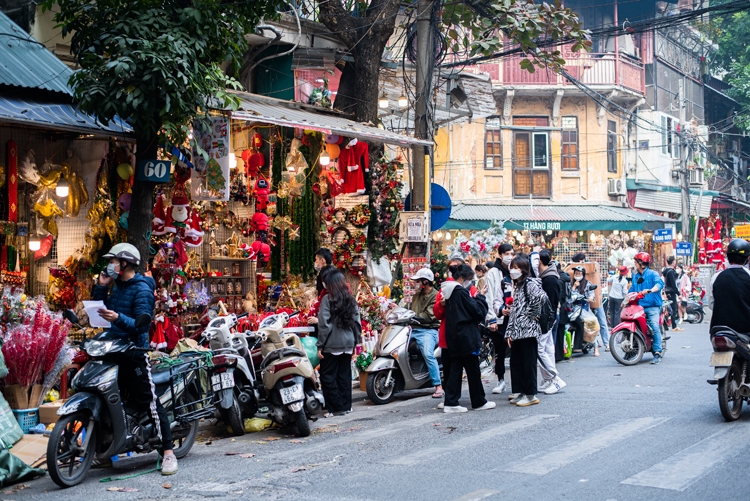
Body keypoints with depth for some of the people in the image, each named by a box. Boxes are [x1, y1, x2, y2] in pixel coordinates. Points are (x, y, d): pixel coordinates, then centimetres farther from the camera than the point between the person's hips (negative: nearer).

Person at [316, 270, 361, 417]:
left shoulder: (327, 299, -9)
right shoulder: (351, 300, 7)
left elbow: (324, 324, -13)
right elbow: (357, 322, 8)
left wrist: (320, 345, -8)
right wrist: (355, 342, 16)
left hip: (332, 344, -6)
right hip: (347, 344, 6)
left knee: (328, 376, 3)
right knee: (345, 375, 12)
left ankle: (336, 407, 2)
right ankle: (346, 405, 16)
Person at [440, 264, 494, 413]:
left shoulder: (449, 291, 11)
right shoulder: (461, 291, -16)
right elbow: (478, 311, -13)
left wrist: (475, 299, 8)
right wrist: (480, 297, 1)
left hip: (454, 337, 9)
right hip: (466, 337, -9)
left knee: (455, 368, 8)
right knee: (473, 369, 3)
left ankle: (451, 402, 5)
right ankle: (479, 402, 13)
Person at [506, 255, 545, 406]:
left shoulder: (530, 283, -8)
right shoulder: (516, 286, 19)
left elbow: (538, 298, -30)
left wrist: (533, 315, -17)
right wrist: (509, 332, 13)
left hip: (528, 330, -9)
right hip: (517, 331, 9)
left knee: (528, 363, -3)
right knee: (515, 362, 12)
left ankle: (531, 395, 4)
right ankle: (518, 392, 21)